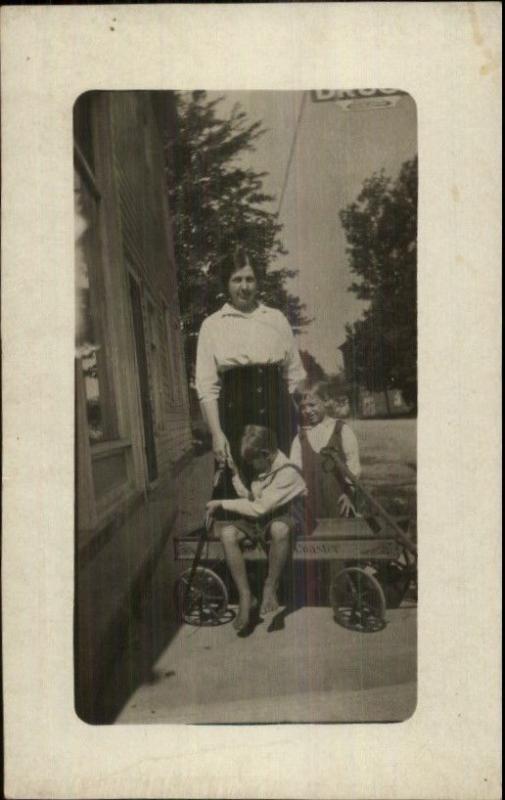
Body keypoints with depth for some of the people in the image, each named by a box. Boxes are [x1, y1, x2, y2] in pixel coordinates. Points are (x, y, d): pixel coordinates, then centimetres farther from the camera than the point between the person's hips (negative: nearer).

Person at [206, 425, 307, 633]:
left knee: (279, 529, -44)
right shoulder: (258, 466, 0)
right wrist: (235, 473, -7)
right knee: (228, 532, -25)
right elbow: (248, 497, 5)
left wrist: (222, 504, -18)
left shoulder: (287, 472, -23)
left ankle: (270, 588, -22)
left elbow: (259, 508, -25)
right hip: (258, 517, 6)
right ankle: (245, 598, -21)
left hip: (284, 515, -6)